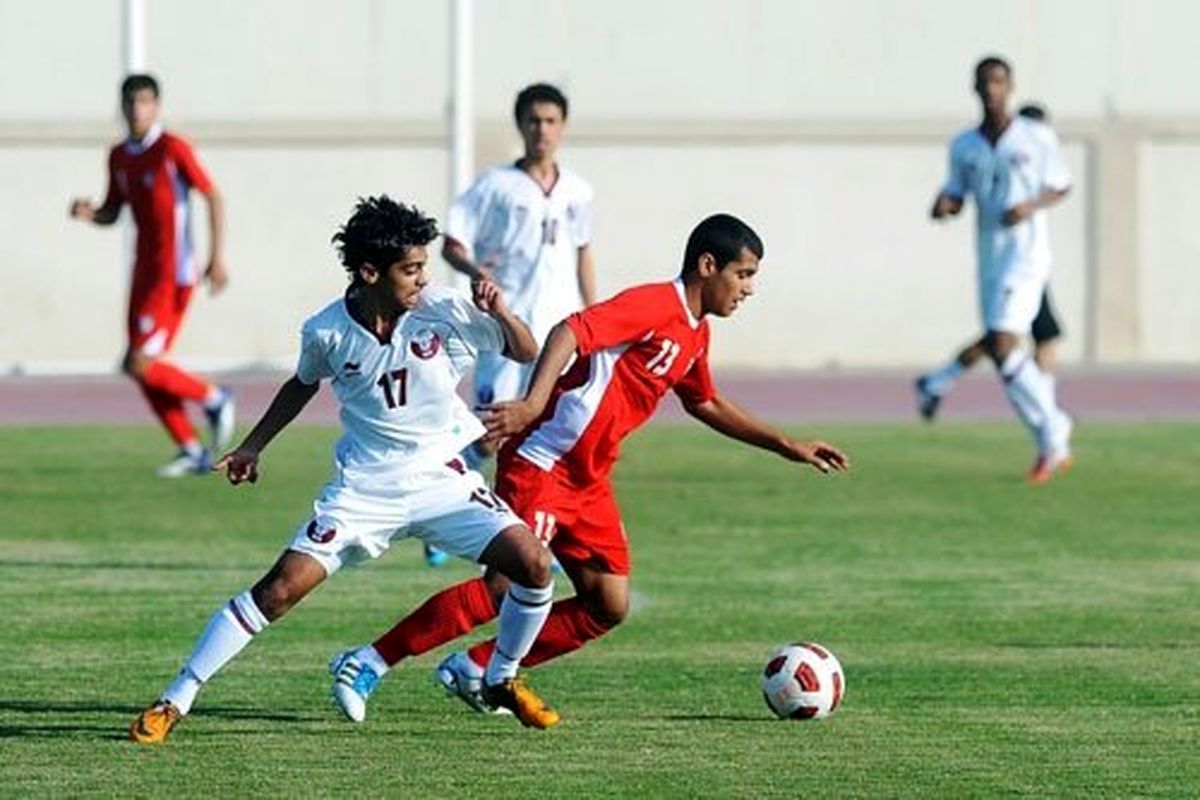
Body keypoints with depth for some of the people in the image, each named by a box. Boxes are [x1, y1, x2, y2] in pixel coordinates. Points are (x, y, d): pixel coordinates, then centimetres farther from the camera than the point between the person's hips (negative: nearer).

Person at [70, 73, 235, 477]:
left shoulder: (173, 149, -11)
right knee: (144, 370, 5)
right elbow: (112, 212, 19)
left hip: (173, 275, -8)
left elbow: (213, 198, -8)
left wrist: (217, 258, -13)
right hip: (144, 271, 8)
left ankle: (213, 399, 9)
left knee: (139, 364, -13)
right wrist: (89, 213, -5)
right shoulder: (119, 156, 10)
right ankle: (191, 451, 14)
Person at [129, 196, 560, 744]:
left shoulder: (443, 312, -11)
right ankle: (173, 703, -5)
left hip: (440, 480, 1)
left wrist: (500, 313, -21)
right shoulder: (326, 332, -9)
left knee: (532, 562, -16)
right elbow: (303, 385, 14)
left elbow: (527, 353, -2)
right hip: (363, 488, -1)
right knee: (281, 589, -13)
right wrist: (252, 447, 16)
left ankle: (501, 682, 11)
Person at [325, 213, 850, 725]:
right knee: (509, 586, -18)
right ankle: (369, 663, -10)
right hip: (542, 466, -10)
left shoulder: (694, 333, 15)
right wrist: (533, 403, -40)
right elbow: (570, 332, -27)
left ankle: (475, 670, 8)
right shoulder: (654, 305, -15)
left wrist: (787, 447, 32)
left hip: (588, 483, 10)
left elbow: (706, 405, 32)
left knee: (608, 608, 2)